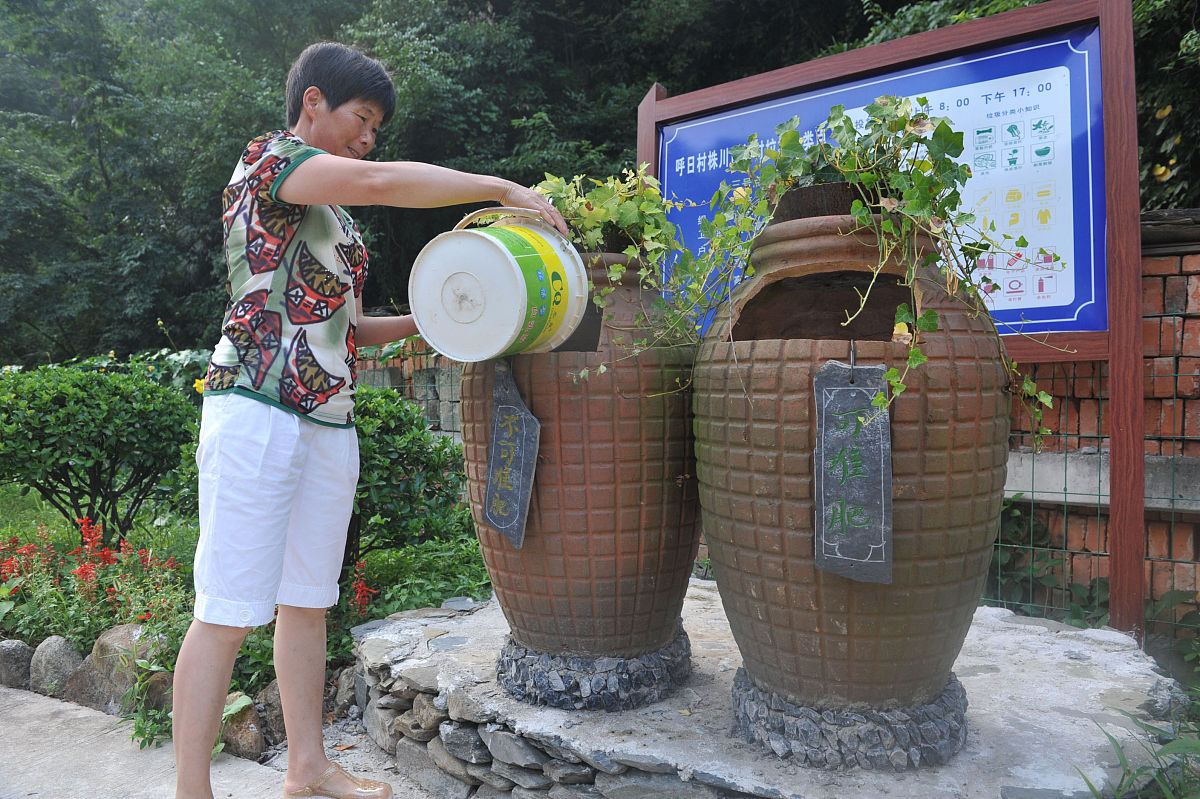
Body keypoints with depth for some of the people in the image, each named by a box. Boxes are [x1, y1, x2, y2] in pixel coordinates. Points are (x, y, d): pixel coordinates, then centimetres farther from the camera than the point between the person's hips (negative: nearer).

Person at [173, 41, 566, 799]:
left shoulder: (333, 216, 24)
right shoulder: (269, 157, -1)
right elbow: (381, 182, -18)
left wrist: (419, 323, 10)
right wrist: (503, 188, -12)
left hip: (329, 423, 9)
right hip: (259, 410, -8)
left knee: (308, 600, 12)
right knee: (228, 612, -6)